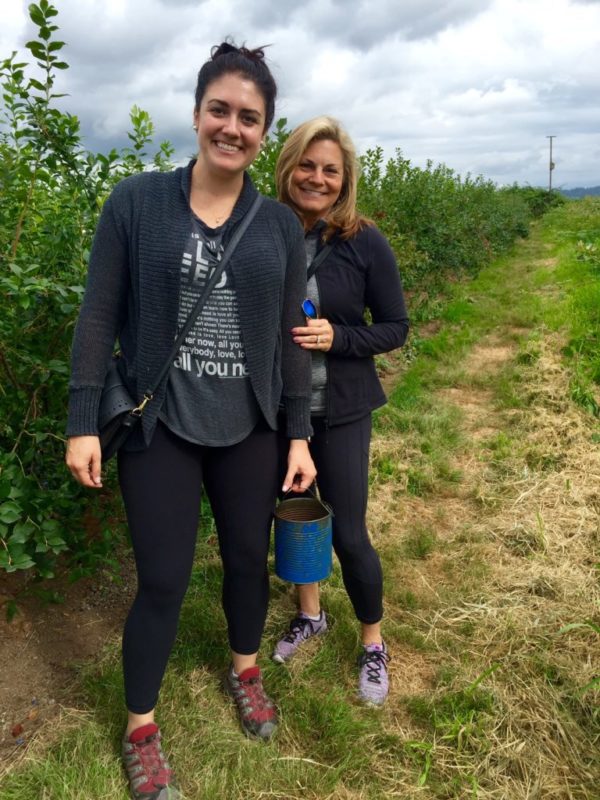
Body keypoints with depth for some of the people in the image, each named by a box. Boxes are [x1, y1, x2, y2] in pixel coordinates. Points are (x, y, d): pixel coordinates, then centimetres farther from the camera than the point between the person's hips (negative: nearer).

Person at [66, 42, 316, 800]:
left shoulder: (281, 224, 2)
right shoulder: (136, 202, -5)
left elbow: (290, 337, 4)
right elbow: (99, 316, -4)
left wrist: (300, 434, 2)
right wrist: (83, 422, -7)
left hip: (250, 430, 3)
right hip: (160, 428, -2)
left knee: (248, 558, 17)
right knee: (162, 580, 6)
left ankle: (244, 669, 47)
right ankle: (140, 726, 32)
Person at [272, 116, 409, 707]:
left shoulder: (365, 243, -9)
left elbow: (395, 327, -5)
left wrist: (336, 337, -19)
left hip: (340, 411, -2)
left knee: (348, 533, 4)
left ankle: (374, 644, 30)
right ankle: (309, 615, 45)